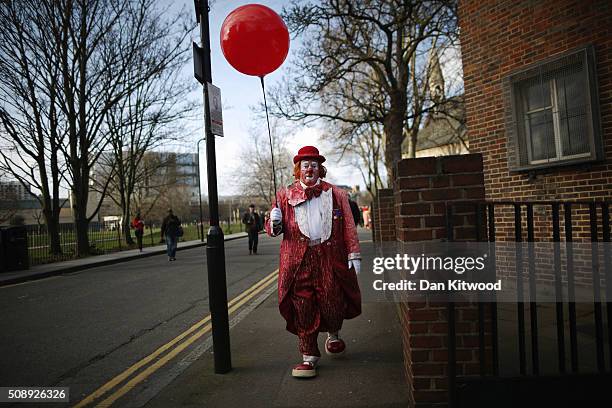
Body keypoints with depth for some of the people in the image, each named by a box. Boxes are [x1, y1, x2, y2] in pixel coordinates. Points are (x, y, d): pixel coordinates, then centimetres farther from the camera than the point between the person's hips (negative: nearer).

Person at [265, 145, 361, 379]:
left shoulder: (336, 195, 12)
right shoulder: (285, 196, 11)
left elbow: (348, 227, 8)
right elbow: (273, 229, 10)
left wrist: (354, 254, 1)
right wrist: (275, 223, -14)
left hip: (330, 258, 0)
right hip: (299, 261, 0)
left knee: (332, 303, 1)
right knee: (303, 309, 1)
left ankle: (333, 334, 35)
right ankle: (309, 357, 16)